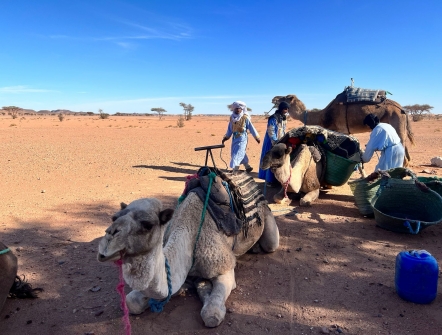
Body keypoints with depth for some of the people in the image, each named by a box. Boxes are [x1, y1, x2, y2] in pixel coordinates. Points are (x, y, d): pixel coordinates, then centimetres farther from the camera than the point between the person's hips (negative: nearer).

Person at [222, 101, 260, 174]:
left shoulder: (245, 118, -9)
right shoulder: (232, 118, 6)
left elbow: (251, 128, -3)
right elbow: (229, 129, 16)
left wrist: (257, 137, 2)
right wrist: (226, 137, 16)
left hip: (242, 138, -6)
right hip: (234, 138, 6)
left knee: (237, 155, -11)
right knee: (237, 154, 14)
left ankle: (234, 172, -9)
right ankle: (248, 167, 32)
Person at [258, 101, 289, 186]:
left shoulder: (284, 118, 9)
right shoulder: (273, 118, -18)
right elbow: (271, 132, -19)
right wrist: (276, 143, -18)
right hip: (272, 142, -8)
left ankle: (276, 179, 23)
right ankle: (269, 180, 8)